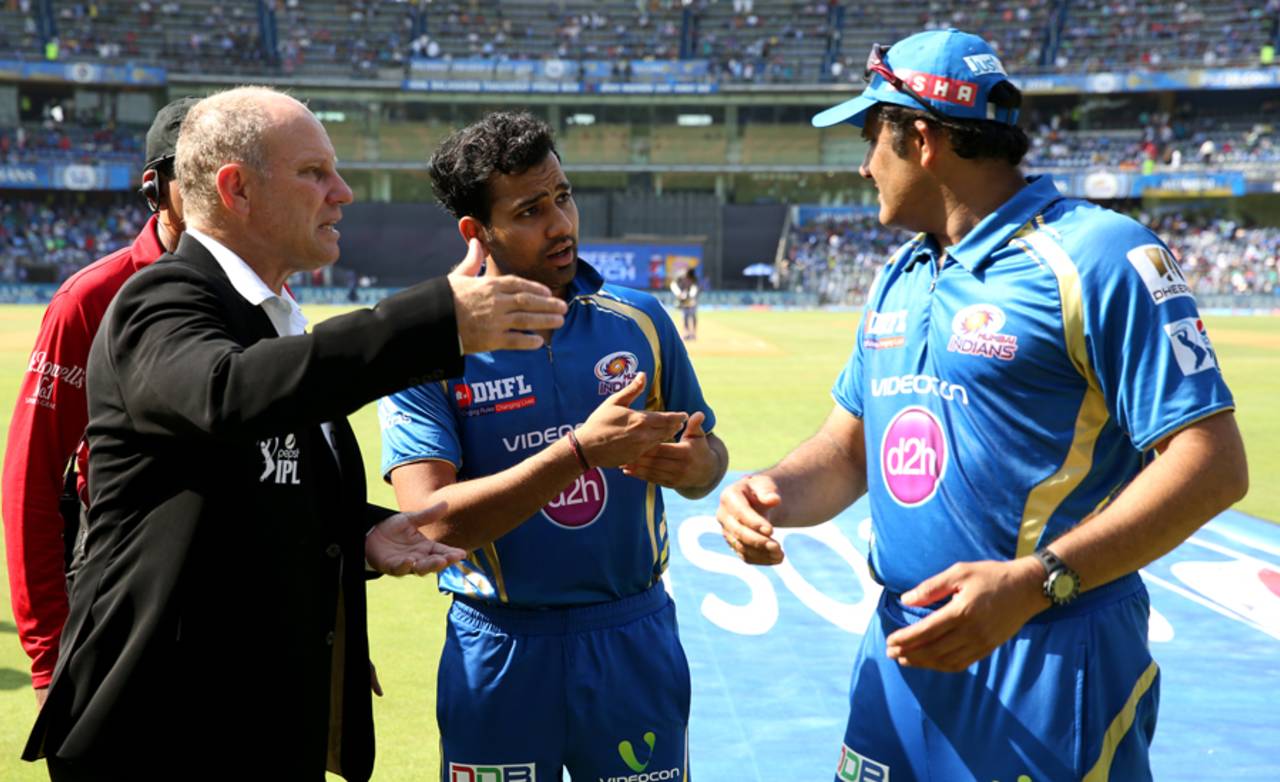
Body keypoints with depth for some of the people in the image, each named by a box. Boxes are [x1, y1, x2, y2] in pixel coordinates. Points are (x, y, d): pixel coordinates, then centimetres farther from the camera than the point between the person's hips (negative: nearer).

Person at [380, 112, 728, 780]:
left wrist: (694, 466, -15)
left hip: (634, 642, 2)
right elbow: (432, 522, -19)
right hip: (500, 649, -2)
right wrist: (582, 449, -27)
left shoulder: (640, 322, -1)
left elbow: (707, 452, 9)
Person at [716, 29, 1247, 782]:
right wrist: (775, 494, -7)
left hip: (1052, 666, -7)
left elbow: (1212, 464, -17)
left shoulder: (1099, 255, -12)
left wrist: (1033, 584, -26)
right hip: (904, 654, 7)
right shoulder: (899, 279, 12)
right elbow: (849, 448, 16)